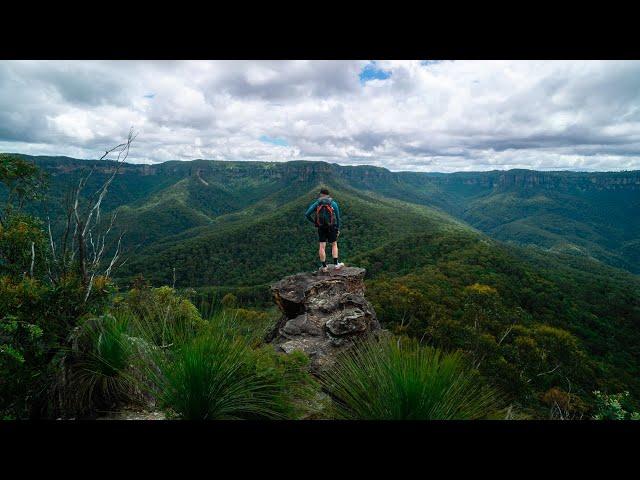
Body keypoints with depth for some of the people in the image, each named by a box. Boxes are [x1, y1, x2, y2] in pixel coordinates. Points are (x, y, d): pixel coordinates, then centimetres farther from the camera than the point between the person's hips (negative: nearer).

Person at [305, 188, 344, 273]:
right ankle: (336, 264, 6)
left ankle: (324, 267, 4)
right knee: (334, 245, 12)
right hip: (331, 227, 0)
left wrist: (314, 222, 9)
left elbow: (307, 214, -3)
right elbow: (337, 217, 4)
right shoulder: (333, 203, 4)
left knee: (322, 246, 3)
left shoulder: (316, 203, 4)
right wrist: (338, 229, 12)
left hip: (321, 228, 1)